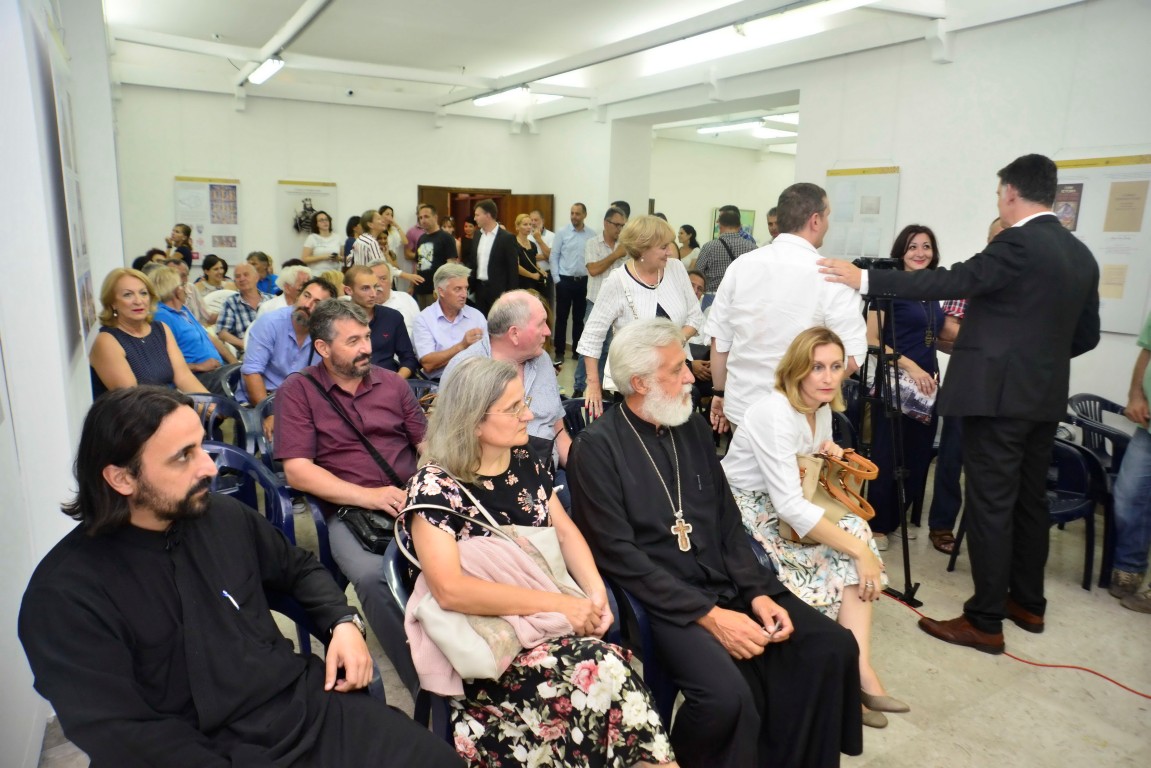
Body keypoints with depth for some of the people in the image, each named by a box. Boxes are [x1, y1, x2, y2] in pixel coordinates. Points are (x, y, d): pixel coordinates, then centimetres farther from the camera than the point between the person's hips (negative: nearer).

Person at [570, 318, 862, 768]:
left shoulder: (693, 429, 10)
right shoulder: (597, 447, -10)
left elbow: (728, 522, 12)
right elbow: (618, 555, -15)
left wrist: (758, 591, -3)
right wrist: (707, 614, -18)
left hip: (729, 585, 7)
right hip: (666, 601, -6)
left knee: (832, 647, -6)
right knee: (727, 694, -29)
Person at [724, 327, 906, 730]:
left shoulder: (822, 410, 4)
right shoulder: (774, 413, -23)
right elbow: (790, 506, -29)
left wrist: (831, 457, -4)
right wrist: (859, 549, -27)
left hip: (783, 512, 7)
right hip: (745, 515, -7)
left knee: (852, 529, -16)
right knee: (851, 538, -22)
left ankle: (860, 670, -19)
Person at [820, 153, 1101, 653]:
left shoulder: (1018, 244, -14)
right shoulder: (1081, 254, 12)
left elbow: (951, 282, -22)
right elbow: (1086, 335, 15)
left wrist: (865, 280, -21)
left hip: (998, 393, -9)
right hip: (1045, 396, 9)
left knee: (991, 505, -3)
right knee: (1029, 500, 18)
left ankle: (984, 622, 5)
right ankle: (1027, 602, 31)